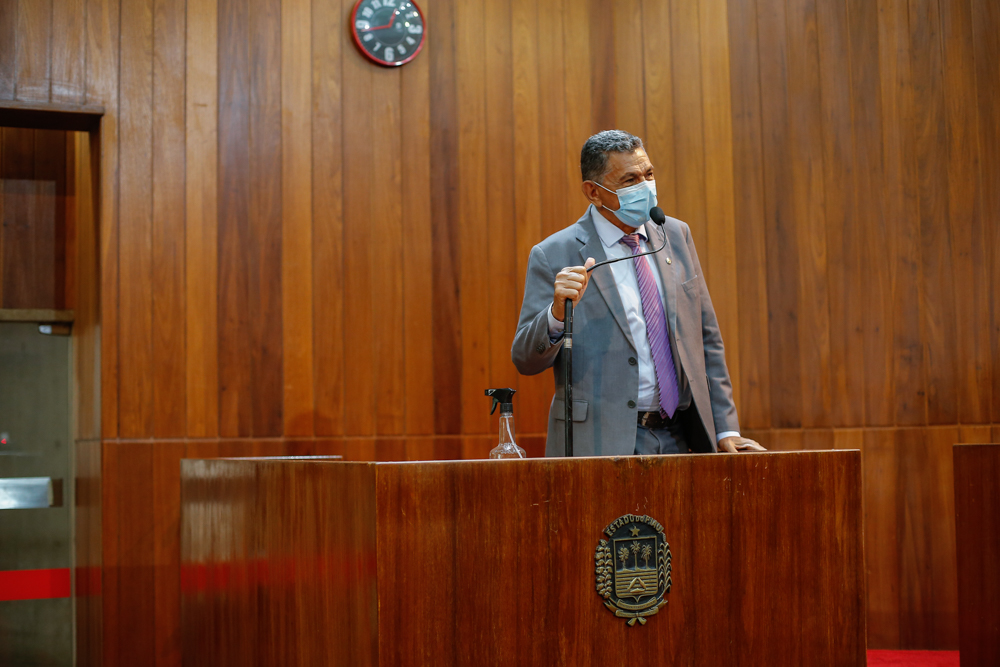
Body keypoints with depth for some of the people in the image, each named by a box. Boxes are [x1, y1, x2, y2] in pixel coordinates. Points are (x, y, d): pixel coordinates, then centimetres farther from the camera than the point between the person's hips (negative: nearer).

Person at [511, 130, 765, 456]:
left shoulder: (676, 235, 10)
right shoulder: (553, 256, -5)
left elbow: (706, 340, 14)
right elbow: (525, 361, -6)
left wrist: (726, 429, 8)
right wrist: (557, 314, -25)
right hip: (600, 445, -4)